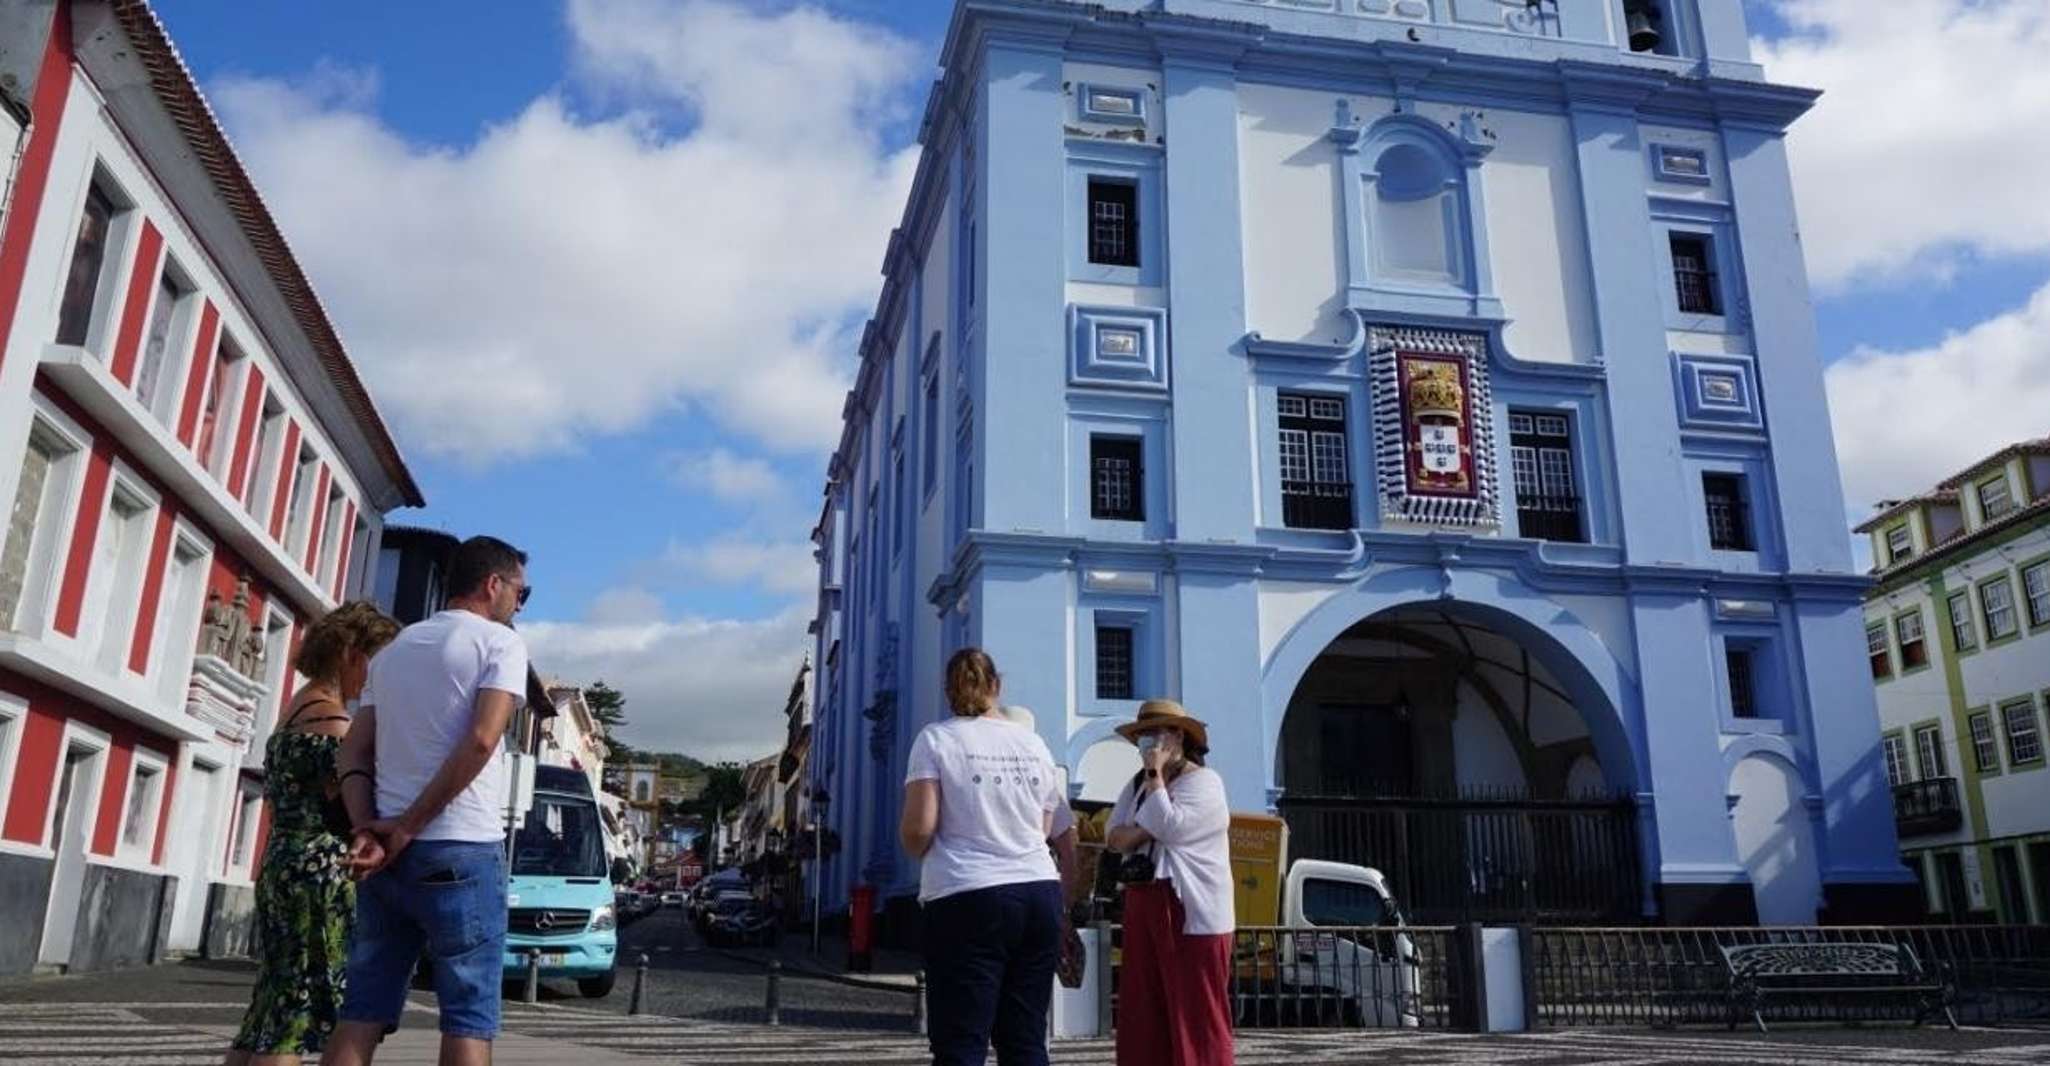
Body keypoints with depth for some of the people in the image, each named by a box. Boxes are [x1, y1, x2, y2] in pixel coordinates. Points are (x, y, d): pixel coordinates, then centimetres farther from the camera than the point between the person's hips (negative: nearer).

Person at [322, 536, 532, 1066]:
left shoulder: (393, 649, 19)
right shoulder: (499, 641, -2)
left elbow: (354, 752, 11)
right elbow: (480, 741, -16)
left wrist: (368, 830, -2)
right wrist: (408, 827, -10)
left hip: (386, 852, 6)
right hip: (462, 850, -6)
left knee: (363, 1011, 8)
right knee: (469, 1016, -2)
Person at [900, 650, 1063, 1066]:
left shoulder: (935, 739, -1)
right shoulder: (1034, 744, 12)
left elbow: (918, 829, -9)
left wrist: (919, 852, 12)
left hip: (969, 898, -4)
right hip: (1040, 892, 5)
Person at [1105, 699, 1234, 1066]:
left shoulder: (1203, 781, -6)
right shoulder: (1137, 784, 16)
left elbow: (1170, 827, -20)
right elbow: (1113, 837, 6)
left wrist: (1155, 774, -13)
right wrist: (1146, 830, -13)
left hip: (1191, 911, -7)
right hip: (1143, 905, 8)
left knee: (1196, 1009, -5)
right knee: (1143, 1009, 9)